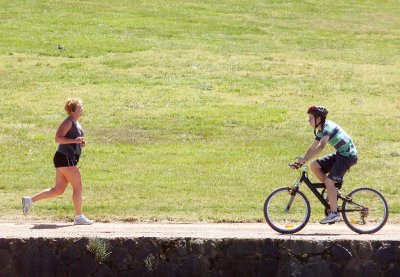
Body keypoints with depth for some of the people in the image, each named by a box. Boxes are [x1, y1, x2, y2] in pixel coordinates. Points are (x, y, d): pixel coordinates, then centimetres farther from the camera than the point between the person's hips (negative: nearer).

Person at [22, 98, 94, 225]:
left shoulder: (76, 123, 17)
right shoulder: (68, 122, -13)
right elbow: (58, 138, -21)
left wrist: (81, 142, 9)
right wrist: (75, 140, -28)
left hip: (70, 159, 10)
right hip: (65, 158, -10)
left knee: (58, 190, 10)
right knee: (78, 186, -6)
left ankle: (29, 200, 14)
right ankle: (79, 217, 0)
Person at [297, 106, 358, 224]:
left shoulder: (328, 127, -21)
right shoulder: (320, 131, 10)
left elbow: (321, 146, -34)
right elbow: (312, 148, 16)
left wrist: (305, 159, -36)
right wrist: (302, 161, 5)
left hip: (348, 155, -9)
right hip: (339, 154, 9)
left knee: (329, 181, -17)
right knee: (314, 166, -1)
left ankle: (334, 213, -14)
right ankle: (332, 192, 8)